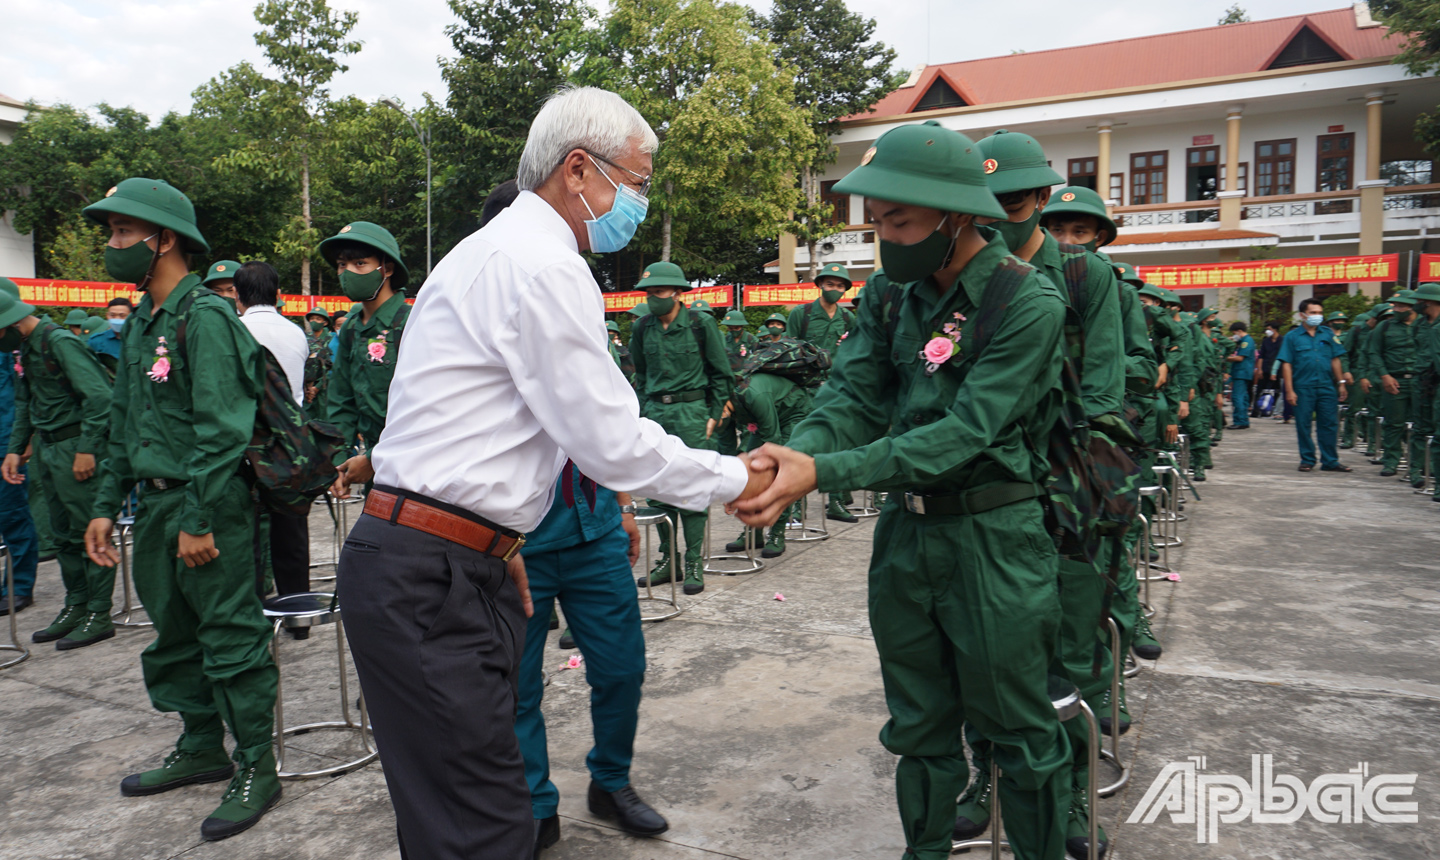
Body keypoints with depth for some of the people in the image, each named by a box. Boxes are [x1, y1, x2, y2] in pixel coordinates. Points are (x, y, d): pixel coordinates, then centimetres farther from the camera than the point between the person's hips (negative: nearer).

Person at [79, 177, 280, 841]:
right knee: (174, 635, 17)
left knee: (230, 636, -2)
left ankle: (257, 767, 9)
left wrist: (198, 520, -21)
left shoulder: (205, 317, -14)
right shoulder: (139, 325, 15)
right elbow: (124, 423, 20)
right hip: (156, 502, 9)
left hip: (210, 507, -9)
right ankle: (201, 749, 32)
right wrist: (106, 505, 16)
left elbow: (220, 430, -20)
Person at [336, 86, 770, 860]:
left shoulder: (492, 251, 19)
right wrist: (733, 479, -2)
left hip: (440, 563, 10)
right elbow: (613, 442, -15)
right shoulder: (546, 268, -14)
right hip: (427, 582, -10)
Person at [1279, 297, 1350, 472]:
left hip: (1327, 387, 3)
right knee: (1303, 425, 4)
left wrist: (1341, 383, 8)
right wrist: (1289, 391, -8)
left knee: (1329, 424, 3)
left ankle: (1330, 461, 11)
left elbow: (1335, 360, 13)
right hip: (1303, 388, -2)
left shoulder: (1328, 334, 11)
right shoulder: (1292, 336, 2)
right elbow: (1286, 365, -2)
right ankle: (1307, 460, 15)